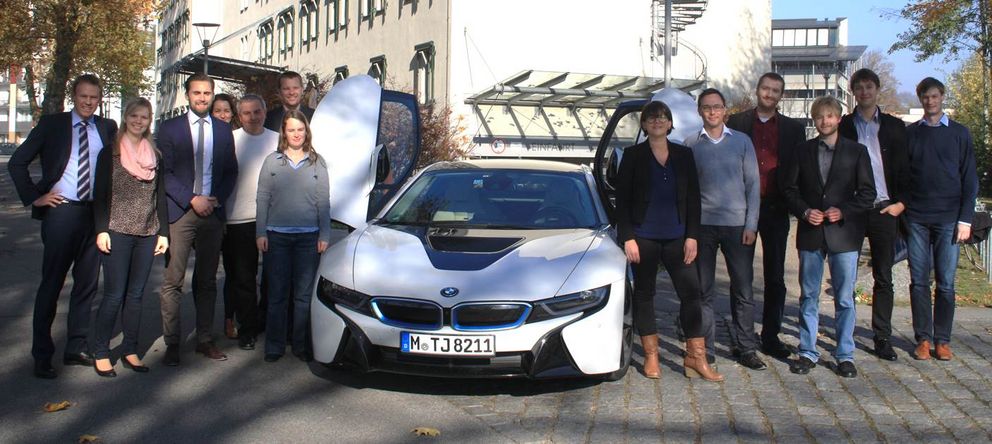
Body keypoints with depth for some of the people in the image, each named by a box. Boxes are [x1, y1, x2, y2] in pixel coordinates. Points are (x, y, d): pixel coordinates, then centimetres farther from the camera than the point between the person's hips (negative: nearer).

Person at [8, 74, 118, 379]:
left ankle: (76, 348, 21)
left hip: (96, 213, 3)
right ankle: (42, 355, 12)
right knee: (51, 284, 2)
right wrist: (34, 197, -5)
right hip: (61, 211, -3)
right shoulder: (52, 124, 1)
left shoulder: (108, 128, 8)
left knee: (87, 284, 9)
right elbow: (17, 162, 2)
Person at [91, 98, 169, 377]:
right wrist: (101, 230, -9)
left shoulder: (155, 156, 12)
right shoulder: (110, 152, 2)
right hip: (118, 231, -3)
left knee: (136, 294, 7)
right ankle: (100, 353, 7)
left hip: (147, 234, 4)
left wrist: (163, 232, 8)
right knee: (114, 295, -4)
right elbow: (100, 194, -1)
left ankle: (129, 351, 15)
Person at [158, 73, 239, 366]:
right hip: (180, 212, -3)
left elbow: (231, 171, 13)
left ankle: (205, 339, 16)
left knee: (207, 281, 8)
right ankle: (172, 343, 3)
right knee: (173, 281, -4)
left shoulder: (223, 130, 12)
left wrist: (217, 199, -3)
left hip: (212, 211, 3)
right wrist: (192, 199, -12)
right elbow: (164, 172, -3)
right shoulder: (170, 128, 3)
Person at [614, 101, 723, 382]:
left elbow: (693, 198, 8)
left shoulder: (683, 155, 8)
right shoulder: (633, 156, 0)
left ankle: (696, 358, 2)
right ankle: (651, 356, 15)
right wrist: (627, 237, -8)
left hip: (676, 237, 2)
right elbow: (622, 199, -1)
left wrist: (692, 235, 1)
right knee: (644, 294, 5)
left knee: (691, 292, -4)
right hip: (644, 237, -2)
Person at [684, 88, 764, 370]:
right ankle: (704, 349, 11)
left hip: (737, 224, 0)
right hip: (703, 224, 0)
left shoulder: (742, 141, 5)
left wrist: (751, 224, -3)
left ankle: (745, 348, 13)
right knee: (703, 290, 3)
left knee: (743, 290, 4)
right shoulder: (691, 144, 4)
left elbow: (753, 184, 4)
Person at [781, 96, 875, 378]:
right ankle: (808, 352, 15)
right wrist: (804, 211, -9)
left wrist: (843, 211, -12)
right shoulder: (803, 151, 8)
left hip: (844, 233, -1)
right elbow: (789, 188, 8)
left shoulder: (856, 151, 4)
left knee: (844, 298, 2)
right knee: (808, 296, 7)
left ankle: (845, 355, 13)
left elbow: (867, 193, 2)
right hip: (810, 233, 2)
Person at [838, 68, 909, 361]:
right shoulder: (843, 126, 6)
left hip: (884, 209, 1)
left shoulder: (894, 126, 11)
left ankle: (882, 338, 10)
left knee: (884, 277, 3)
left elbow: (903, 167, 11)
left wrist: (901, 202, 0)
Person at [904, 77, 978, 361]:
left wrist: (965, 218, -2)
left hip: (948, 219, -1)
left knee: (945, 282, 0)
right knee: (919, 281, 2)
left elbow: (969, 179, 6)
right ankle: (923, 339, 9)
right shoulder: (910, 134, 9)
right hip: (916, 218, 1)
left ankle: (942, 340, 9)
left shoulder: (959, 133, 7)